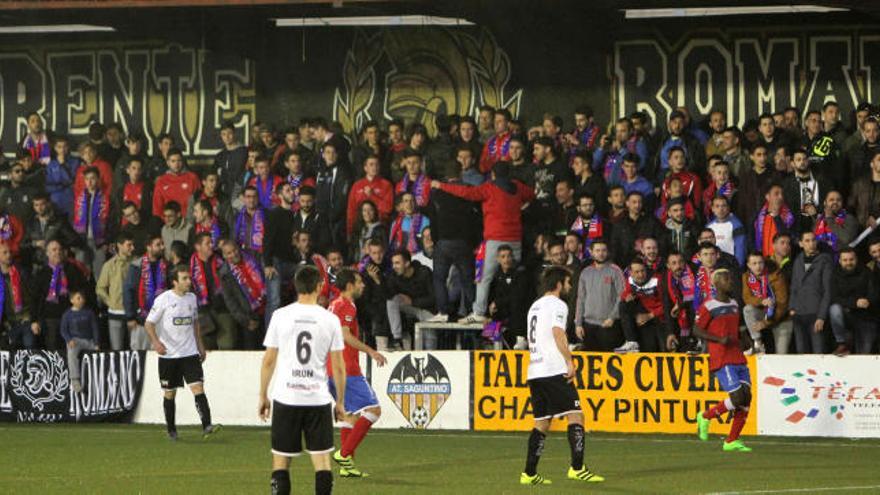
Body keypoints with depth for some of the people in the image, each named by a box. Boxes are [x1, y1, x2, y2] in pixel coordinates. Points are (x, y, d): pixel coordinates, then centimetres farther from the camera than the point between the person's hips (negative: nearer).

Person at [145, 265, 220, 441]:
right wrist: (156, 342, -24)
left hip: (190, 353, 3)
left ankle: (206, 426, -21)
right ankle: (171, 429, 22)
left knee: (198, 387, -12)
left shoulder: (192, 298, 7)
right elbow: (149, 323, -8)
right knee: (170, 393, 7)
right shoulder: (164, 299, -8)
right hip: (168, 354, -3)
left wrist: (200, 345, 20)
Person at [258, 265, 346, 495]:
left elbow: (268, 360, 1)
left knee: (281, 459, 7)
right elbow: (338, 367, 1)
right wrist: (340, 402, 11)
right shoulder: (330, 319, -1)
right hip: (319, 399, 0)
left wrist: (263, 396, 11)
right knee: (322, 461, 4)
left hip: (285, 398, 0)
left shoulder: (281, 316, -1)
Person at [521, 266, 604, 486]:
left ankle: (529, 474, 7)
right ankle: (577, 468, -16)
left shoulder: (535, 306, 23)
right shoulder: (557, 305, -5)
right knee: (575, 416, -8)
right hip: (554, 371, -9)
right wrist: (570, 362, -21)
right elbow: (558, 333, -19)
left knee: (542, 423, 11)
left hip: (534, 372, 9)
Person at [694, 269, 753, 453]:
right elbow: (697, 330, -9)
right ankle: (706, 417, 8)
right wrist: (720, 340, -20)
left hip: (738, 358, 8)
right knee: (737, 397, -15)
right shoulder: (708, 307, -7)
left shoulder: (734, 304, 17)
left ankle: (731, 441, 6)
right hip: (721, 360, -8)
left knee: (746, 397, -1)